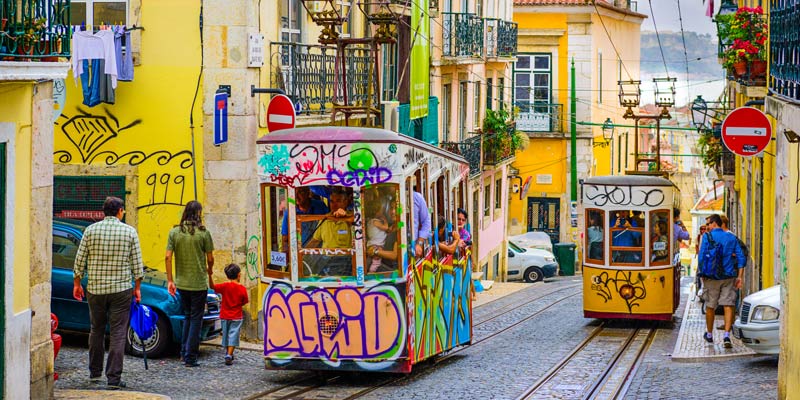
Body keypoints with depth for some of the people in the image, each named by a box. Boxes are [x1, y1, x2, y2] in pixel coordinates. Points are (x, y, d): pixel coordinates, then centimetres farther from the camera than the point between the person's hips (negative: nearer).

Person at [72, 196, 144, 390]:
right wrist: (137, 287, 9)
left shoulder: (91, 230, 0)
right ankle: (113, 378, -6)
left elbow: (79, 261, 2)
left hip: (95, 289, 2)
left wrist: (77, 283, 13)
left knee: (96, 331, 17)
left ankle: (95, 372, 26)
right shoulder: (129, 231, -3)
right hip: (121, 289, -2)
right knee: (118, 333, -1)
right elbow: (137, 263, -1)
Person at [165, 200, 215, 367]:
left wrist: (170, 280, 0)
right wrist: (209, 270, 18)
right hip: (199, 283, -4)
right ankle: (190, 357, 3)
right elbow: (210, 258, -4)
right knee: (196, 319, 4)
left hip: (181, 283, 4)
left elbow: (168, 257, -5)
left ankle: (184, 352, 20)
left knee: (188, 316, 21)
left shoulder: (174, 232, -1)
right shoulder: (203, 233, -9)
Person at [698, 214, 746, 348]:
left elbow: (702, 257, -8)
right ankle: (726, 336, -17)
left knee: (710, 306, 13)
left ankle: (709, 334, 28)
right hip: (728, 277, 2)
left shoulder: (708, 237, -4)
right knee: (728, 306, -2)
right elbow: (741, 258, 4)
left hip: (711, 277, -2)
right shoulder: (732, 238, 8)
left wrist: (702, 273, 3)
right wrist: (739, 277, 4)